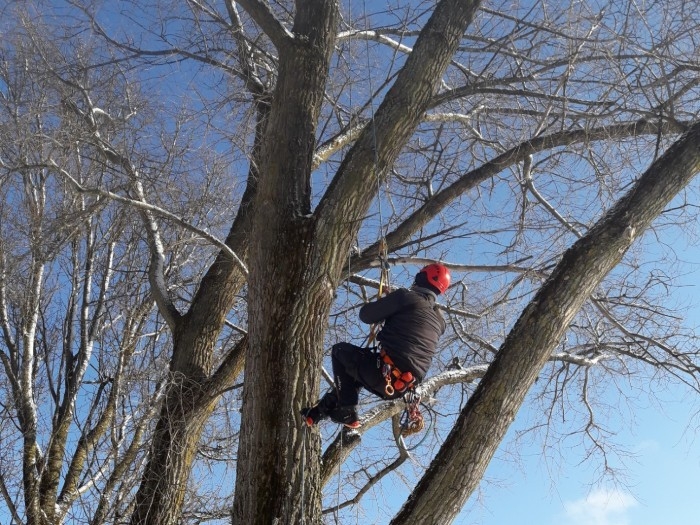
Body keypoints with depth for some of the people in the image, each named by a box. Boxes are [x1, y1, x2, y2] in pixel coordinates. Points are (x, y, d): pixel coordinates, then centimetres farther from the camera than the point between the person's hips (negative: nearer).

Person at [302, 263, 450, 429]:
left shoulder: (406, 296, -6)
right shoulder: (439, 320, 14)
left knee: (340, 350, 18)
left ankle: (347, 413, 12)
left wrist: (384, 309, 19)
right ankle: (322, 409, 35)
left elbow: (365, 315, -2)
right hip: (404, 387, 8)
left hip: (386, 373, -8)